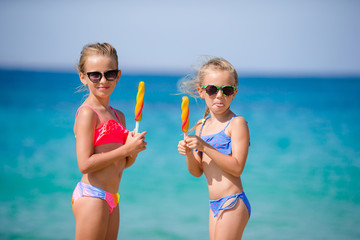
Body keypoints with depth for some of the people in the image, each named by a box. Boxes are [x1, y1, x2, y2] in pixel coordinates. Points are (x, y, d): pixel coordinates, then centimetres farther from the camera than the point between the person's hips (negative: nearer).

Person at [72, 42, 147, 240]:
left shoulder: (118, 116, 15)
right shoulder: (87, 113, -10)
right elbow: (85, 164, -17)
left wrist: (134, 149, -2)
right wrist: (126, 149, -14)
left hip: (111, 200, 9)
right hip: (91, 196, -9)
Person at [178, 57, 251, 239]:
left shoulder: (237, 123, -9)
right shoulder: (201, 126, 12)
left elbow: (237, 167, -18)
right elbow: (197, 172, 14)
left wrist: (204, 146, -23)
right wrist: (189, 154, -7)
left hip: (233, 204, -8)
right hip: (215, 205, 8)